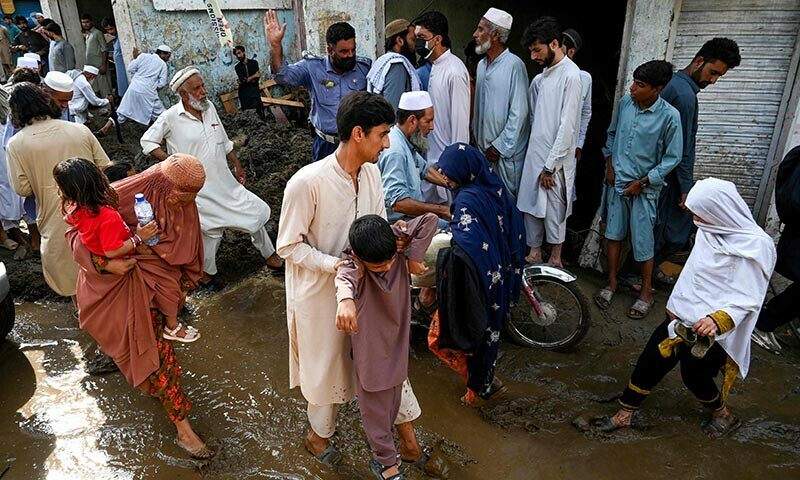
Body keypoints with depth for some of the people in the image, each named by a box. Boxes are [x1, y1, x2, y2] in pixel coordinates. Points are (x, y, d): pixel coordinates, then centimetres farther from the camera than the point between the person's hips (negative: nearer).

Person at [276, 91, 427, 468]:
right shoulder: (307, 182, -26)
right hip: (319, 292, -5)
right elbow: (289, 246, -18)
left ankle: (408, 441, 35)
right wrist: (337, 265, -27)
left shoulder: (371, 173, -6)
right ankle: (319, 434, 47)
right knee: (326, 367, 16)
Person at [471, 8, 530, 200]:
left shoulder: (514, 65, -13)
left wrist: (499, 147, -14)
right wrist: (476, 138, 11)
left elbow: (519, 113, -16)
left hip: (507, 153, -7)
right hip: (483, 149, 7)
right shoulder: (482, 65, 10)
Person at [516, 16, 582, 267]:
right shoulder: (543, 76, 11)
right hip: (535, 152, 8)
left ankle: (555, 260, 19)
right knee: (530, 204, 13)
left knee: (554, 210, 3)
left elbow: (568, 126, -18)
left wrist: (550, 165, -17)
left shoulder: (570, 75, -15)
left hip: (554, 158, -8)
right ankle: (534, 253, 27)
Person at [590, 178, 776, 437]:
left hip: (710, 330, -6)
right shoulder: (709, 230, 1)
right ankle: (624, 415, 17)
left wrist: (717, 319, -36)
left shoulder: (756, 247, -19)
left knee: (694, 375, 8)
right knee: (650, 361, 3)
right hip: (683, 318, 6)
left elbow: (749, 300, -20)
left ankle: (723, 415, 39)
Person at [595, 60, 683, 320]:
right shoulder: (625, 102, -4)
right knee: (614, 233, 11)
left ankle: (647, 292, 21)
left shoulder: (669, 116, -16)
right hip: (616, 181, 4)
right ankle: (612, 282, 27)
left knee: (642, 241, 4)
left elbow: (672, 158, -10)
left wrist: (642, 182, -12)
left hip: (644, 187, -4)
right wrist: (609, 163, 4)